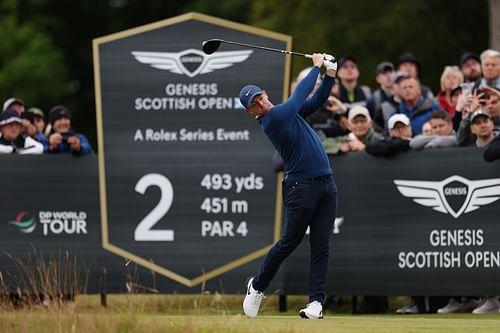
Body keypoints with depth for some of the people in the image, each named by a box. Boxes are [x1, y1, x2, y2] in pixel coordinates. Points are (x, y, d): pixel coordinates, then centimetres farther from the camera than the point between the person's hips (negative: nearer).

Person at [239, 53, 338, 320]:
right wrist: (316, 66, 2)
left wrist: (330, 75, 1)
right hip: (302, 186, -7)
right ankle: (257, 286, 23)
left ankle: (316, 301, -3)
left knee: (321, 246, 0)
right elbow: (300, 94, -10)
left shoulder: (287, 111, 14)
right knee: (288, 242, 1)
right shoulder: (272, 120, -11)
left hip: (326, 185, 7)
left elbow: (316, 100, 17)